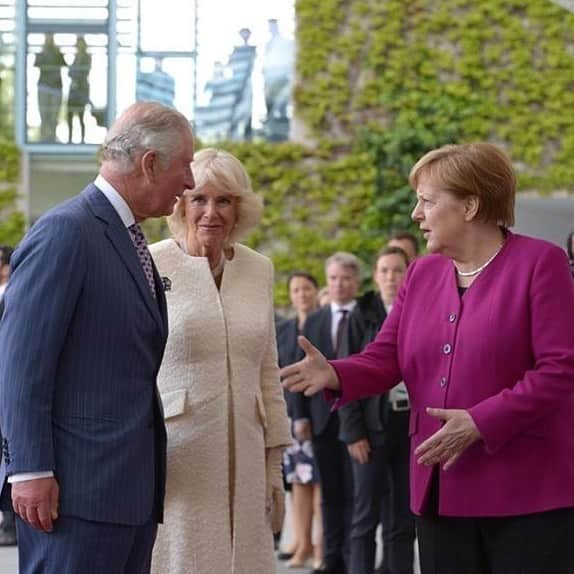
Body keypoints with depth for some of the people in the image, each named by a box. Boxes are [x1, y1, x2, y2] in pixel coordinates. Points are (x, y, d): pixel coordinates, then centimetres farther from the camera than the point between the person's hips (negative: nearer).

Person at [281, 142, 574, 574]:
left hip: (528, 494, -6)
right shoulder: (422, 274, 14)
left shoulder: (539, 263, -6)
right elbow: (385, 359, 9)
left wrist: (480, 424, -21)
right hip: (442, 493, 6)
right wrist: (334, 376, -13)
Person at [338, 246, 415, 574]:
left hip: (411, 421, 2)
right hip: (374, 423, -2)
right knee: (367, 514, -1)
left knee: (403, 519, 5)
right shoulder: (363, 315, 2)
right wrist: (354, 431, -8)